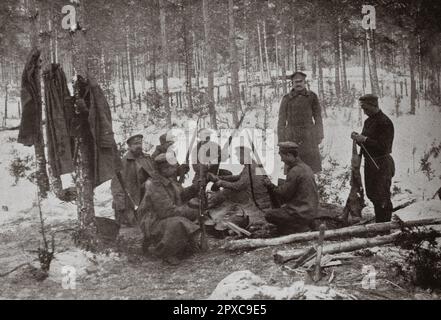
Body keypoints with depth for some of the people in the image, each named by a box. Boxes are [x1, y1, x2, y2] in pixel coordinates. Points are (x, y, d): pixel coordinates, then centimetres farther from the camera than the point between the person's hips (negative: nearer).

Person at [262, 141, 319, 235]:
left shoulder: (295, 172, -19)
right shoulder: (306, 167, 11)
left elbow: (284, 194, -14)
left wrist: (270, 185, 0)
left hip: (301, 213, -10)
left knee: (269, 215, -1)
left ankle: (300, 228, -3)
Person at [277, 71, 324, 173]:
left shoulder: (312, 97, 4)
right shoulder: (286, 99, 2)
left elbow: (318, 118, 8)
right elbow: (281, 121, 3)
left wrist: (319, 136, 2)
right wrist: (281, 141, 0)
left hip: (308, 137, 1)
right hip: (292, 137, -1)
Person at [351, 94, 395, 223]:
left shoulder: (385, 122, -16)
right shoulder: (368, 121, 12)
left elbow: (383, 147, -22)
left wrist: (365, 139, -23)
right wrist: (358, 138, -2)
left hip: (381, 165, -9)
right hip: (369, 162, 9)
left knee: (382, 197, -3)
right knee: (371, 194, 15)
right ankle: (380, 223, 29)